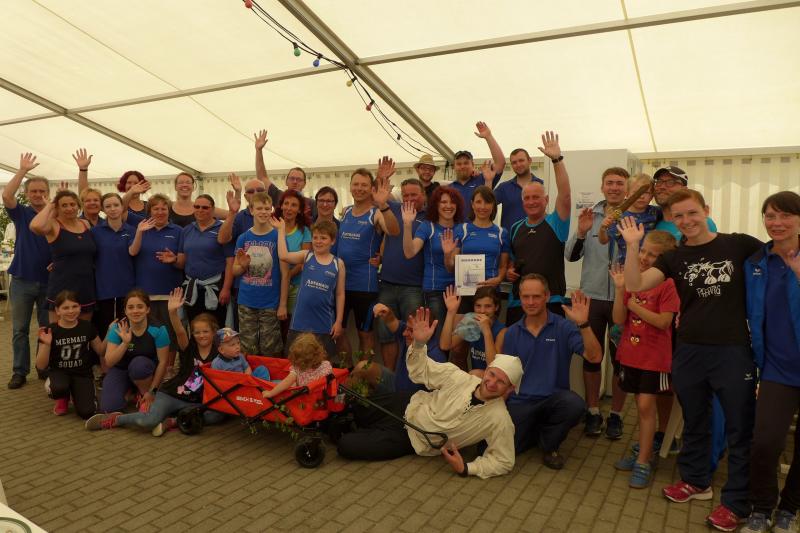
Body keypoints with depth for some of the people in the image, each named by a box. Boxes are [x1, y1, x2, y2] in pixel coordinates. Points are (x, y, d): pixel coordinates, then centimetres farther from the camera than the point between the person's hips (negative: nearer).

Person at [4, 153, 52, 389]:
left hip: (50, 280, 0)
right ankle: (20, 371, 14)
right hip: (21, 280, 0)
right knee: (19, 329, 6)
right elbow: (6, 196, -15)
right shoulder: (21, 213, 2)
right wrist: (23, 170, -16)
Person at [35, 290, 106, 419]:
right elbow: (41, 366, -9)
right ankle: (62, 399, 2)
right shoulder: (51, 331, -11)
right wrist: (46, 344, -26)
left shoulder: (87, 327, -5)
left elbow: (100, 350, 8)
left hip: (82, 373, 1)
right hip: (59, 372, 0)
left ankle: (75, 393, 18)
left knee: (86, 412, -16)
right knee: (59, 388, -37)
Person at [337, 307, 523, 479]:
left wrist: (466, 468, -30)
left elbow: (504, 462, -16)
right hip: (409, 405, 3)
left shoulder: (500, 420, -25)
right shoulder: (460, 377, -18)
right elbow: (421, 371, -7)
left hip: (412, 440, -2)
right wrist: (419, 343, -27)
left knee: (346, 446, -10)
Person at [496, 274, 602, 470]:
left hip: (553, 398, -1)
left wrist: (583, 324, -29)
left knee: (574, 404, -34)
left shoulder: (564, 327, -5)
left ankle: (549, 445, -1)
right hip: (520, 402, 1)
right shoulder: (510, 333, 4)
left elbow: (594, 357, -18)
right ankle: (535, 431, 18)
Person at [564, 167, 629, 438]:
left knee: (620, 359, 8)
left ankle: (616, 414, 24)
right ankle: (593, 412, 25)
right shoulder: (589, 216, 4)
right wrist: (581, 232, -14)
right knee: (591, 356, 10)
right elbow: (571, 255, 2)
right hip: (592, 296, 2)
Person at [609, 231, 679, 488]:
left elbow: (664, 321, -19)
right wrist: (620, 289, -13)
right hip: (630, 354, 5)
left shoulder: (667, 284, -11)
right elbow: (619, 320, -3)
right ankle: (646, 452, 30)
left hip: (655, 356, -5)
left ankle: (643, 462, 8)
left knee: (646, 405, -4)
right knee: (641, 405, 16)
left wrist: (635, 306, -17)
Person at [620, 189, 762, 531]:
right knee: (694, 423, 18)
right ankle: (696, 481, 38)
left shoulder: (738, 244, -2)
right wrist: (633, 246, -16)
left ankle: (736, 502, 24)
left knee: (739, 428, 8)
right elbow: (635, 285, -10)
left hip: (733, 351, -3)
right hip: (689, 352, 3)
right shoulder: (674, 258, 3)